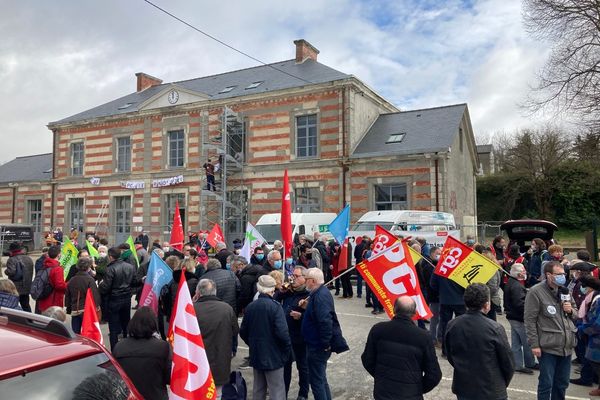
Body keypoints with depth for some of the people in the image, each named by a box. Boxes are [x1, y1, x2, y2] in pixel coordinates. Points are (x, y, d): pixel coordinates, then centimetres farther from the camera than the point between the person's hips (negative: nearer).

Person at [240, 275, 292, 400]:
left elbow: (243, 332, 5)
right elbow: (282, 332, -22)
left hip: (256, 355, 6)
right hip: (273, 355, -6)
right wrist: (288, 350, -8)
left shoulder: (250, 306, 0)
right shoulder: (275, 306, -16)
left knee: (258, 389, 19)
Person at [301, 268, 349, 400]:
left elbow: (325, 321, -30)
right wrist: (307, 306, 3)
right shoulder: (321, 292, 8)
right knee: (320, 378, 22)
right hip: (318, 344, 10)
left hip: (318, 346, -10)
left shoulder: (320, 296, -24)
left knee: (316, 380, 2)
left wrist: (325, 344, -24)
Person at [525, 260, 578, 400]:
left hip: (567, 346, 7)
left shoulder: (564, 290, 10)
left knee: (562, 384, 18)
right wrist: (534, 344, -15)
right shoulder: (536, 292, -11)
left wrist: (571, 310, -2)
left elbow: (576, 314, 22)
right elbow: (530, 320, -13)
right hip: (548, 347, -7)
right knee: (546, 384, 2)